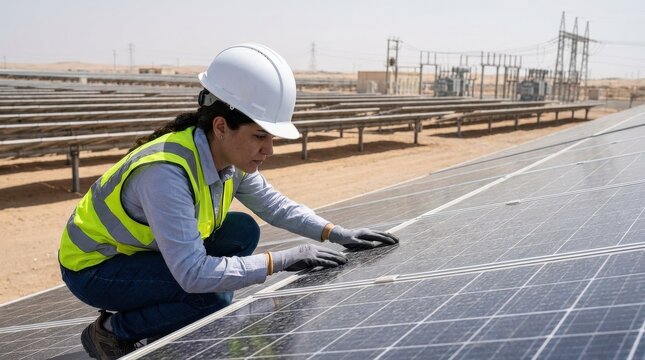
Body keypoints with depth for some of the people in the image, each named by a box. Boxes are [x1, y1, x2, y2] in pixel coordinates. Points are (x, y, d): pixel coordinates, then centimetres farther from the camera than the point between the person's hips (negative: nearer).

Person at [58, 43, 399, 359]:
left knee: (243, 231, -6)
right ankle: (110, 331, -2)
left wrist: (337, 234, -6)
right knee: (210, 297, -27)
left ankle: (167, 323, 7)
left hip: (143, 250, 8)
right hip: (94, 267, -8)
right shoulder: (165, 172, -37)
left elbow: (274, 204, 3)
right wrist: (282, 260, -33)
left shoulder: (231, 155, -13)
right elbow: (193, 274, -38)